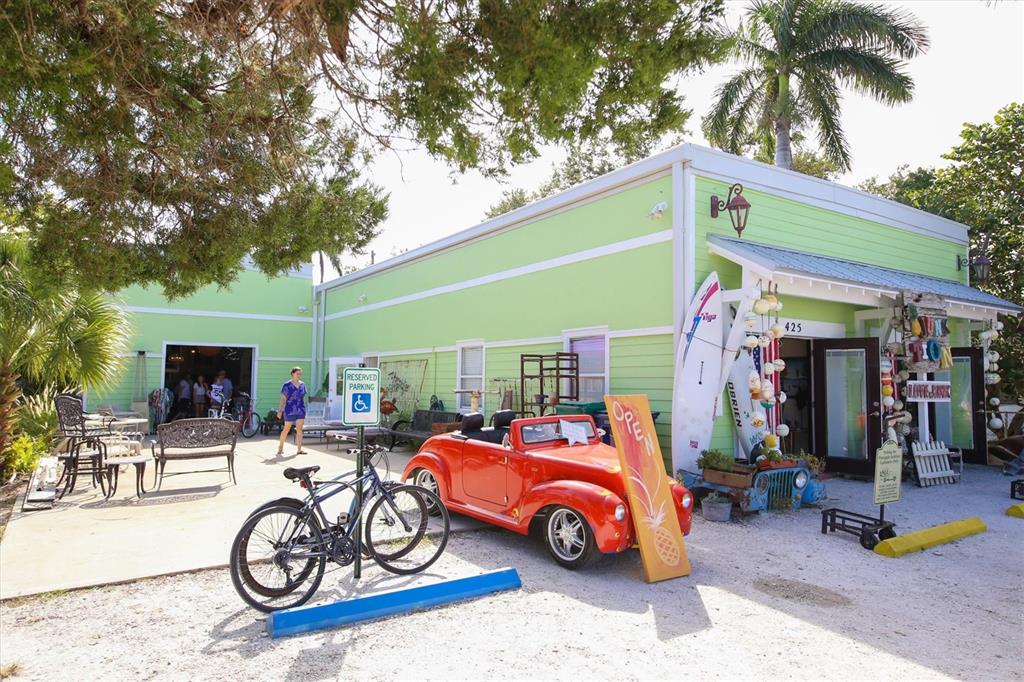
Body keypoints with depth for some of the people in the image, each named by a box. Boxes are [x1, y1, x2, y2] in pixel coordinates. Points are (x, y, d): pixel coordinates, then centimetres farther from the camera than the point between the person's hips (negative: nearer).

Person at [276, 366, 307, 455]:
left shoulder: (302, 385, 7)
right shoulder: (287, 385, -7)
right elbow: (283, 399, -7)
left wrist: (304, 410, 14)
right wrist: (279, 411, -9)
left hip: (300, 410, 4)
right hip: (290, 410, -4)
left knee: (299, 429, 2)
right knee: (286, 429, 4)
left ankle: (299, 449, 3)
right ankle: (280, 447, 21)